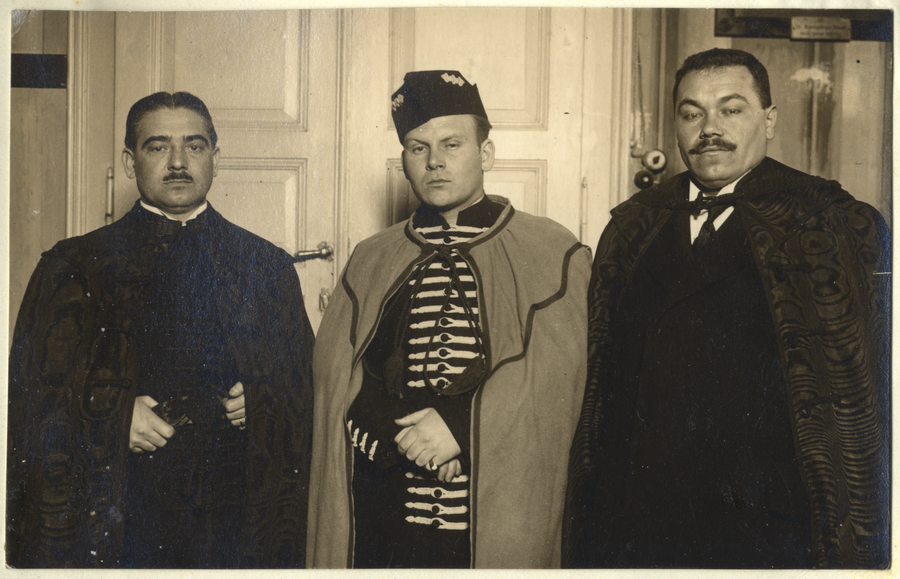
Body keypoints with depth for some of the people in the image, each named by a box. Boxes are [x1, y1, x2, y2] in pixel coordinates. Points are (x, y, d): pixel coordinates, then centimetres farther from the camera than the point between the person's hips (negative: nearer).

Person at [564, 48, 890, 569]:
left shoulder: (838, 227, -3)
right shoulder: (632, 228, 10)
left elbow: (862, 400, -5)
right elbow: (600, 379, 11)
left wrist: (853, 545, -8)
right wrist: (584, 517, 9)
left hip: (764, 527, -3)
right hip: (632, 522, 4)